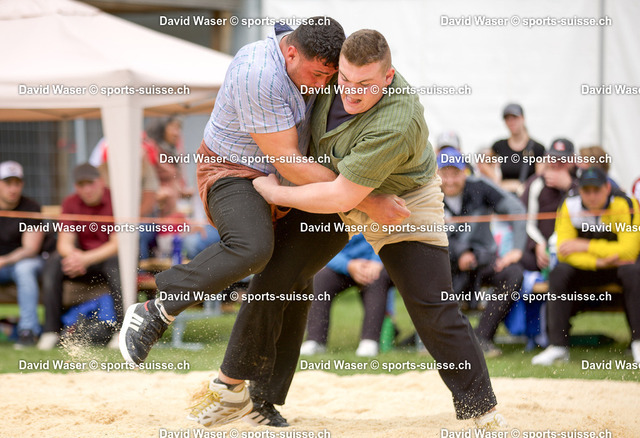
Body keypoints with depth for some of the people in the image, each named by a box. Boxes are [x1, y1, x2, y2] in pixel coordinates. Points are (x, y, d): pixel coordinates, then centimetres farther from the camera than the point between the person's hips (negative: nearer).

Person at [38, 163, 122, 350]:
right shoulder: (70, 203, 2)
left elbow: (117, 244, -16)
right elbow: (65, 242, -5)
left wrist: (86, 259, -28)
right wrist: (73, 255, -31)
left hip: (108, 257, -4)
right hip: (83, 260, 4)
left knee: (116, 262, -38)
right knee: (53, 262, -23)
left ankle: (121, 329, -32)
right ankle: (51, 331, -23)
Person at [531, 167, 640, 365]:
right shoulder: (570, 207, -9)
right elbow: (563, 251, -14)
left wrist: (585, 246, -24)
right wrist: (598, 261, -29)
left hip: (619, 266, -3)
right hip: (586, 268, 3)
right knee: (559, 273, -24)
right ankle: (557, 346, -23)